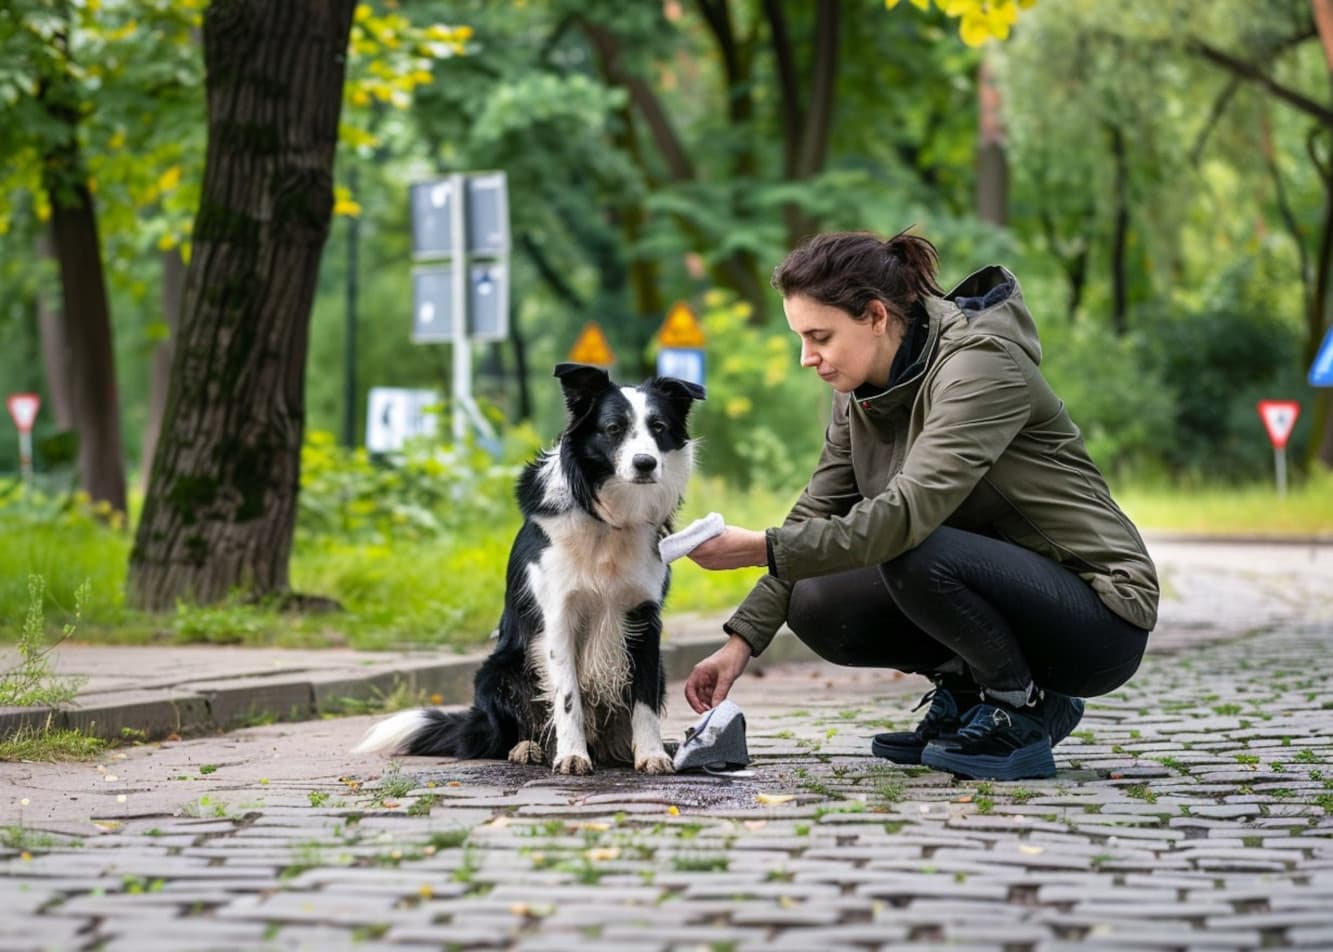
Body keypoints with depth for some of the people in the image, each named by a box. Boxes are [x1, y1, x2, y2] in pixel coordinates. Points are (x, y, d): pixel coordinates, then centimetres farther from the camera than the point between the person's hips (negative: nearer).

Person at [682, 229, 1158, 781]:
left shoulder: (981, 367, -22)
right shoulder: (863, 392, 3)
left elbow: (907, 514, -34)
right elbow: (816, 518, 6)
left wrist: (762, 548, -35)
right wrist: (742, 641, -3)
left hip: (1099, 616, -8)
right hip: (996, 583, 8)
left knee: (913, 555, -32)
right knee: (816, 607, -7)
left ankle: (1024, 713, -11)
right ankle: (968, 694, 10)